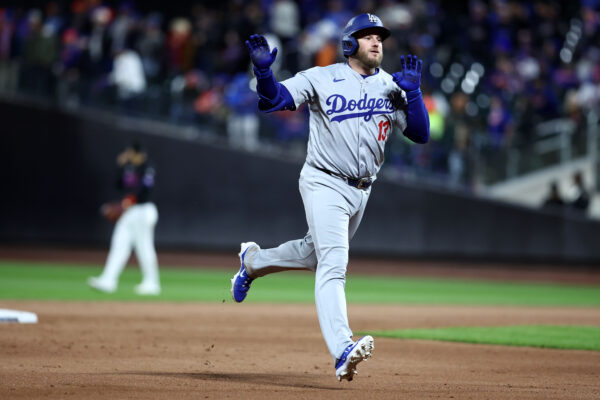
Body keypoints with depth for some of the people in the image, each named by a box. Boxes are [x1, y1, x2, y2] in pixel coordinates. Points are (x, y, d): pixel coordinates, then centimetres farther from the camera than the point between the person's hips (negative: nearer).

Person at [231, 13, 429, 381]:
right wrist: (263, 70, -31)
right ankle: (343, 351, -34)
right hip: (324, 185, -6)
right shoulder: (322, 78, -5)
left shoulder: (392, 88, 5)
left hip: (361, 191, 6)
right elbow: (274, 99, -11)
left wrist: (412, 91, -15)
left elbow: (420, 134, -2)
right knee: (333, 264, -21)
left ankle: (253, 261, 51)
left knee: (317, 255, 23)